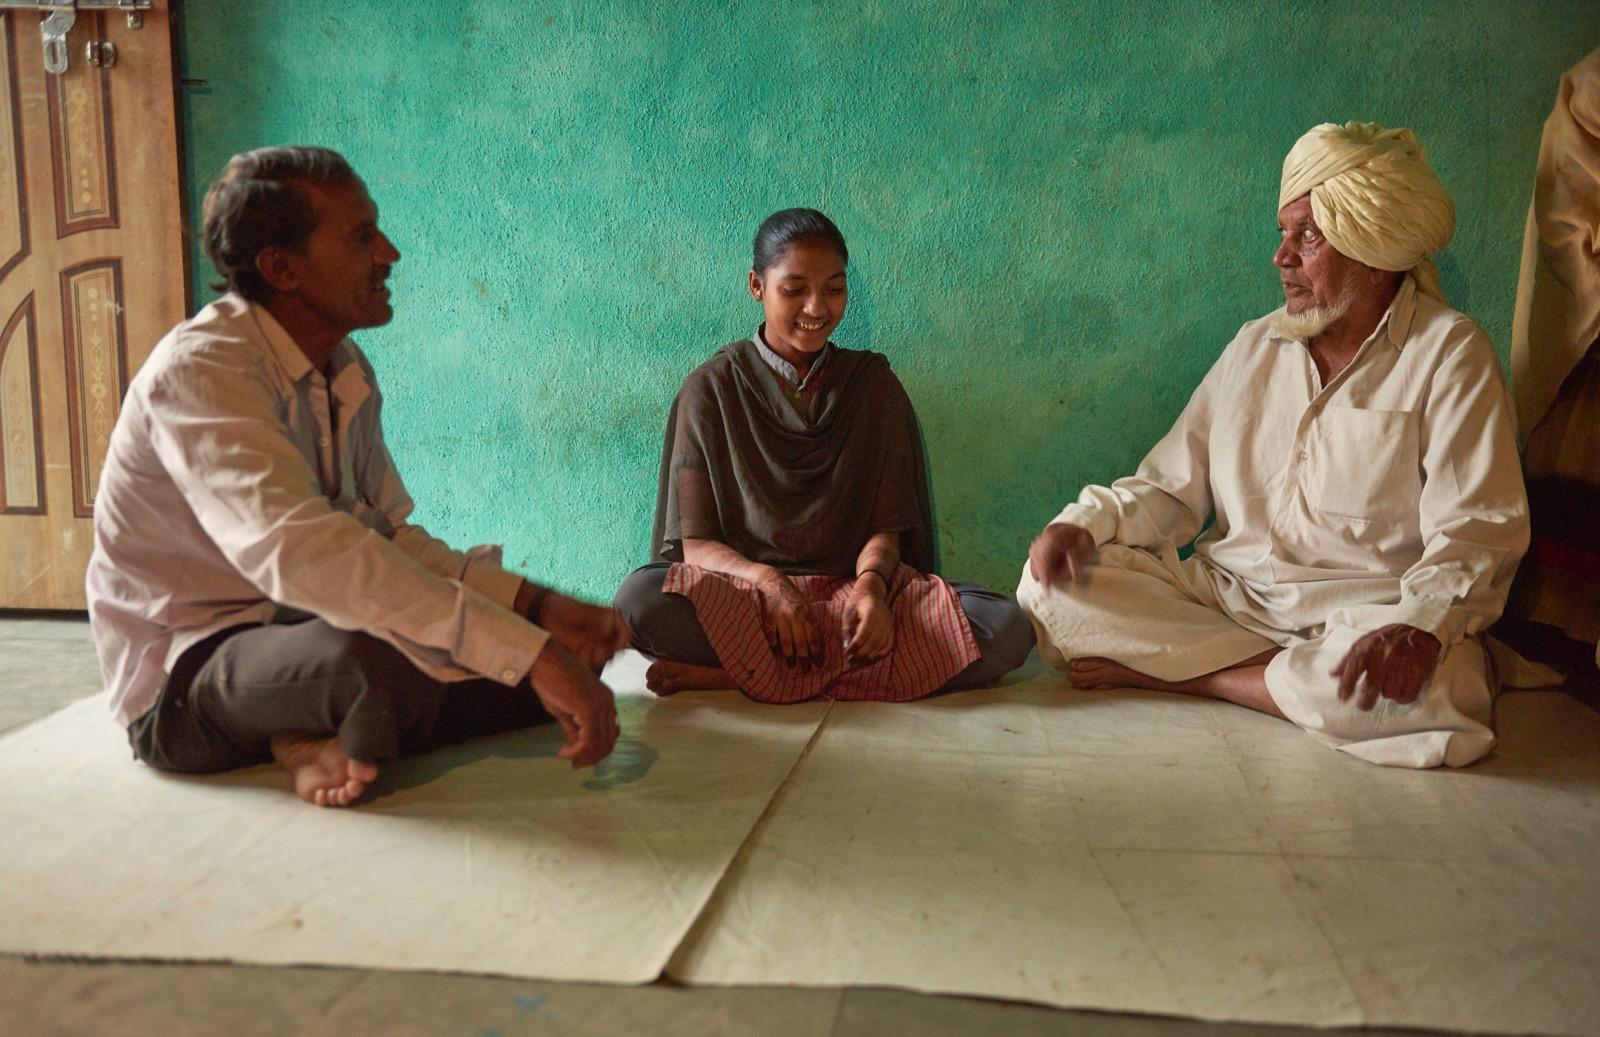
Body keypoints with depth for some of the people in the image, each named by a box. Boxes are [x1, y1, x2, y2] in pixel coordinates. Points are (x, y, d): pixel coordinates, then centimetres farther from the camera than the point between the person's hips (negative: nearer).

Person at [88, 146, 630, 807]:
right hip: (186, 676, -8)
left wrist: (538, 605, -11)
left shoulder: (348, 372, 6)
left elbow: (394, 537, 5)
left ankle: (328, 741, -6)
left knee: (571, 652, -2)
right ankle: (339, 747, -8)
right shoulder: (200, 369, -22)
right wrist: (528, 652, -44)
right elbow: (297, 550, -39)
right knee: (389, 661, -41)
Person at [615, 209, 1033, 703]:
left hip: (852, 586, 3)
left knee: (1007, 627, -26)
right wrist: (767, 581, -23)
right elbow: (696, 542, -2)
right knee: (640, 597, -34)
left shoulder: (874, 384, 10)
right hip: (744, 590, -3)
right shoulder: (711, 388, 4)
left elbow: (886, 528, 5)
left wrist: (871, 582, -19)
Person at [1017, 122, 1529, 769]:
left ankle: (1159, 671, -19)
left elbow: (1476, 529, -11)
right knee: (1050, 582, -14)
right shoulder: (1256, 346, 14)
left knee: (1423, 688, -38)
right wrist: (1085, 523, -7)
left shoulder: (1448, 356, -1)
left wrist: (1420, 625, -31)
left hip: (1361, 618, -3)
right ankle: (1292, 677, -15)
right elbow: (1170, 486, 13)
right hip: (1220, 597, 4)